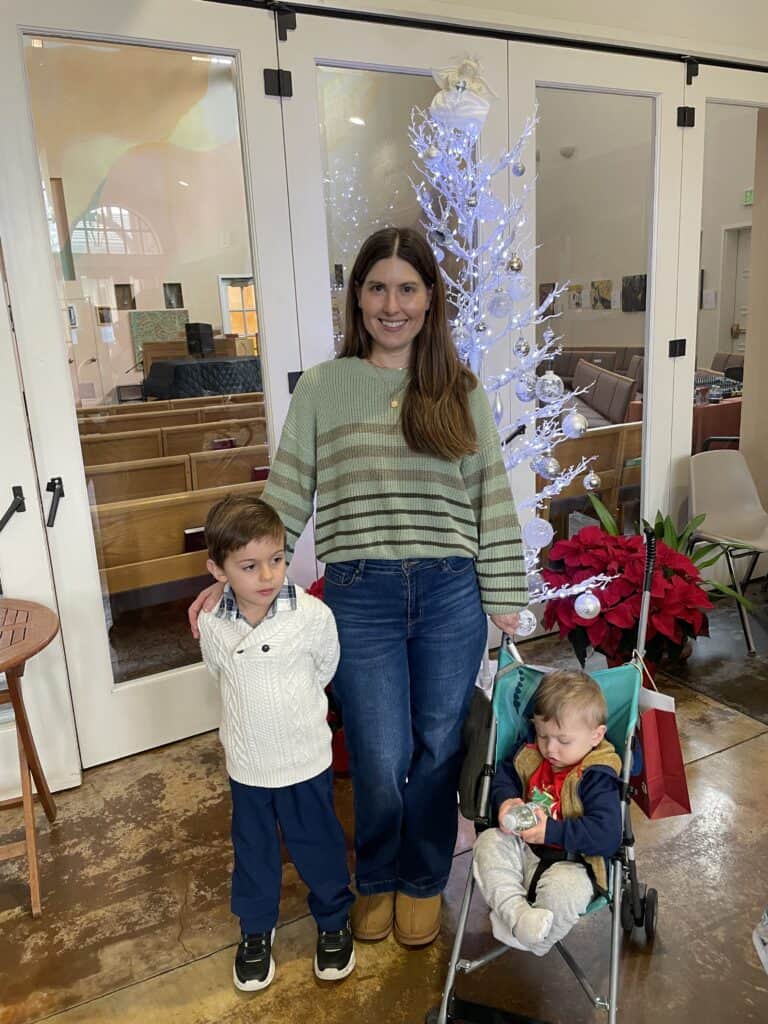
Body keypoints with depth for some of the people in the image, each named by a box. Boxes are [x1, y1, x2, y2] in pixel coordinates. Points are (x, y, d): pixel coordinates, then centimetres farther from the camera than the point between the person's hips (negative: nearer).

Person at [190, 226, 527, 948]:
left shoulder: (461, 391, 5)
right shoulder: (321, 388, 3)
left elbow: (492, 498, 5)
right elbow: (285, 499, 2)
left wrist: (503, 596, 2)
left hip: (451, 595, 1)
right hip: (360, 596, -1)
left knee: (437, 748, 13)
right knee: (380, 760, 4)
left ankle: (422, 882, 41)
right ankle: (375, 878, 38)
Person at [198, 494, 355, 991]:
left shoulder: (313, 615, -23)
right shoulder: (212, 624, -16)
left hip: (305, 758, -2)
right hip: (246, 760, 2)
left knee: (318, 843, 19)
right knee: (253, 849, 22)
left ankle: (334, 920, 45)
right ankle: (256, 929, 47)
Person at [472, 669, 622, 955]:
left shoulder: (596, 778, -16)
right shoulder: (530, 756, 3)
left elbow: (607, 835, -24)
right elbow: (503, 776, 19)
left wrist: (552, 831, -29)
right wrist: (506, 801, -6)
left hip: (570, 863, -6)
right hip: (522, 848, 6)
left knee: (564, 891, -37)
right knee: (489, 841, -21)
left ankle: (525, 933, -15)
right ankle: (515, 911, -36)